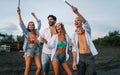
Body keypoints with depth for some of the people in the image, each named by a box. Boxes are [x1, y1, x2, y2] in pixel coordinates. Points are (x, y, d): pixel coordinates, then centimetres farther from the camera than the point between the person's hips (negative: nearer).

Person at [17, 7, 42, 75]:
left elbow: (39, 22, 24)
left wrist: (34, 16, 31)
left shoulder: (36, 31, 14)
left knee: (40, 67, -7)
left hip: (36, 50, 4)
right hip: (29, 50, -3)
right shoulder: (26, 32, 6)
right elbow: (21, 24, -4)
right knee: (28, 68, -8)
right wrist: (19, 14, -12)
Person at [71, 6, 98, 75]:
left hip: (89, 56, -2)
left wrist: (77, 12, -37)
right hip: (80, 57, 2)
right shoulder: (74, 35, 7)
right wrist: (74, 61, -7)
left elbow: (85, 22, -20)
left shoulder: (87, 30, 3)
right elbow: (74, 49, 3)